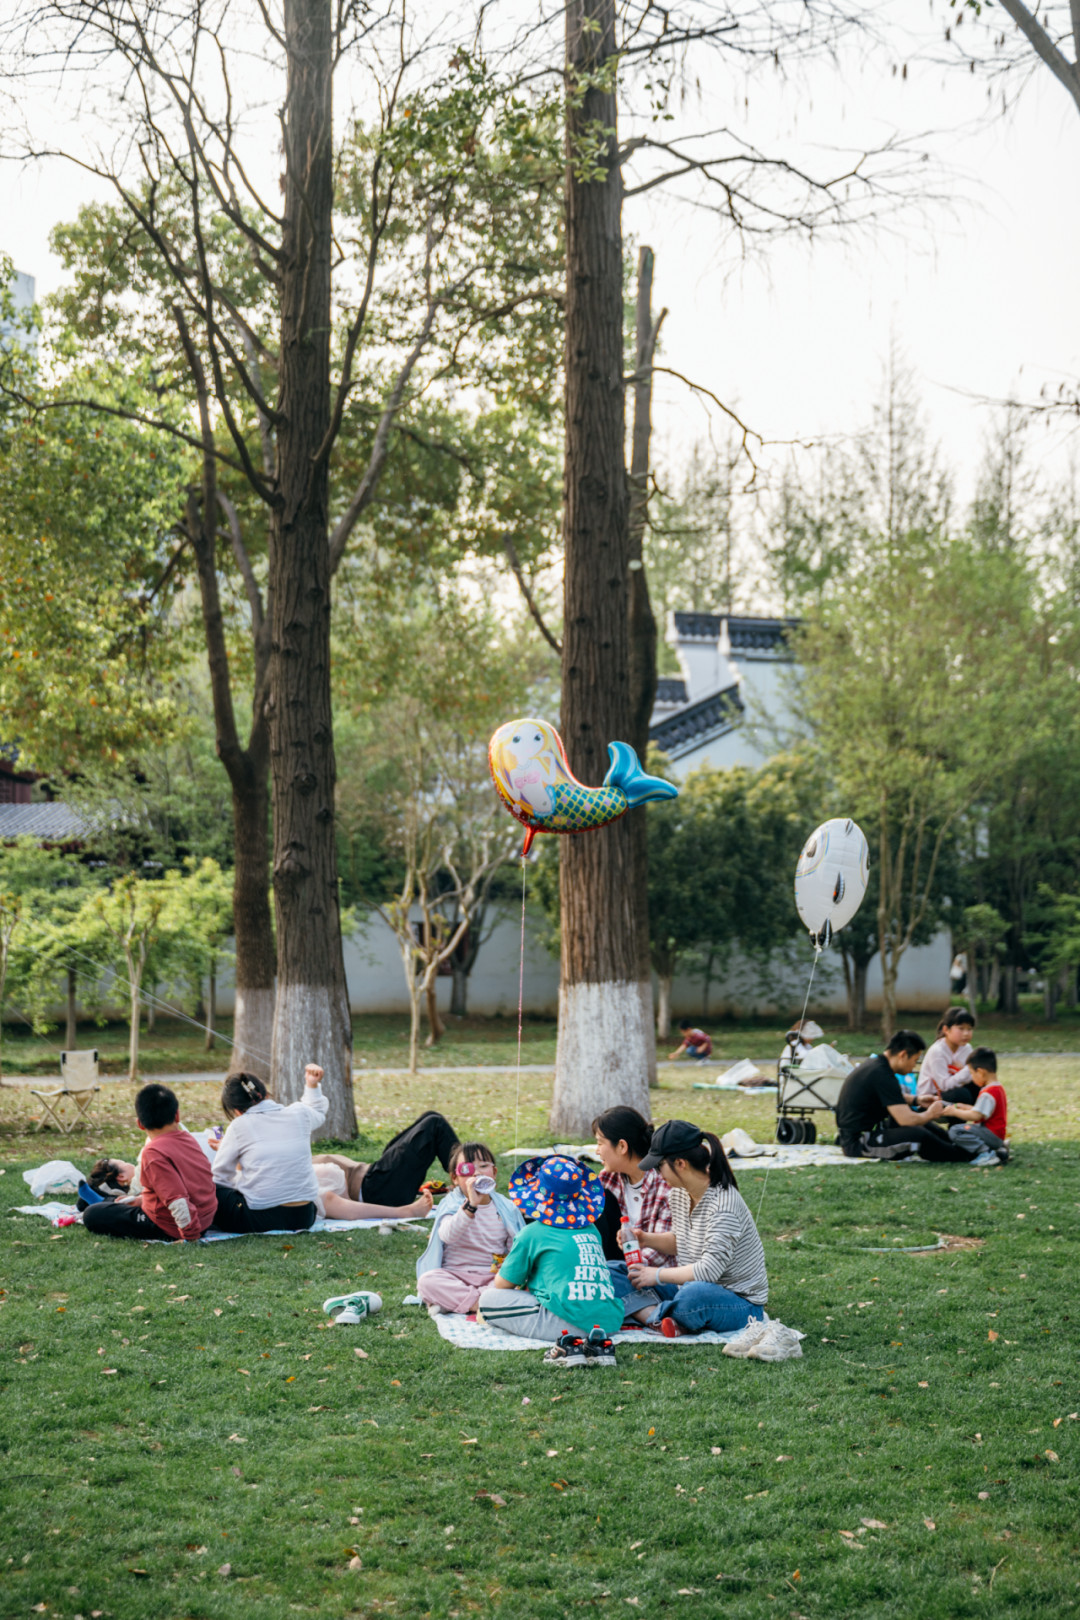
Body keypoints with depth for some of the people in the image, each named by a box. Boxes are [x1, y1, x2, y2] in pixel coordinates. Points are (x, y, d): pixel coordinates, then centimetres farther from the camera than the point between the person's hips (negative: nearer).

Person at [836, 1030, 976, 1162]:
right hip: (858, 1143, -11)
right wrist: (929, 1114, -3)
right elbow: (906, 1119, -23)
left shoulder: (874, 1064, 10)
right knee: (918, 1134, -25)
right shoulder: (883, 1076, -22)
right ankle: (963, 1156, -9)